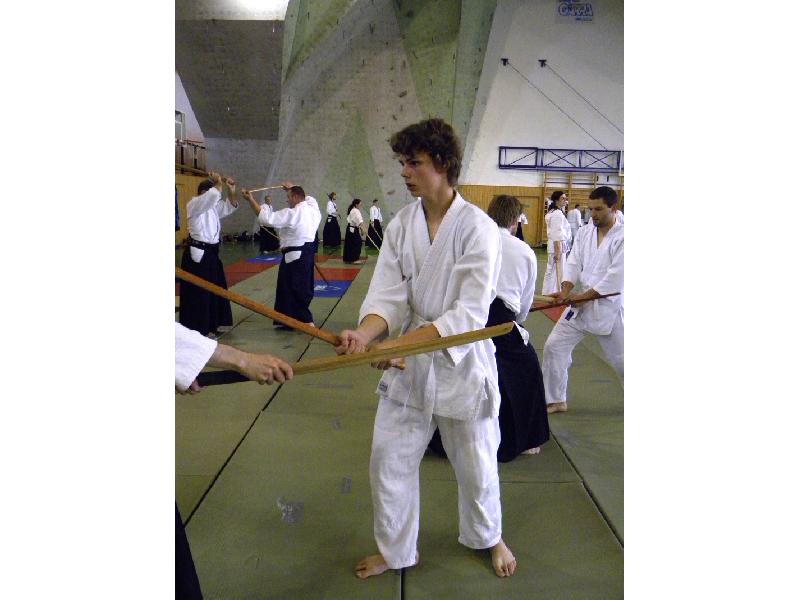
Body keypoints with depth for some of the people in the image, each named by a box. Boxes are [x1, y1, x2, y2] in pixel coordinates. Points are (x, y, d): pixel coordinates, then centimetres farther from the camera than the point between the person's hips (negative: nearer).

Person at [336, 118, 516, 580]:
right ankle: (397, 550, 38)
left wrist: (402, 343, -31)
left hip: (462, 362, -4)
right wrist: (364, 333, -29)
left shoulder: (477, 228, -18)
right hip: (408, 362, 5)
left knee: (475, 463, 16)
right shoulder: (401, 225, -2)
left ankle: (488, 537, 48)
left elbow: (470, 312, -23)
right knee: (389, 459, 12)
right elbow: (388, 296, -8)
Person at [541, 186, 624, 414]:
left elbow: (616, 277, -19)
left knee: (620, 358, 4)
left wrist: (585, 296, -18)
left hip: (608, 307, -5)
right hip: (580, 302, 5)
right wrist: (566, 290, -16)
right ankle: (555, 400, 15)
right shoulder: (584, 232, 4)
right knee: (555, 345, 0)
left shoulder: (622, 236, -13)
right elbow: (574, 264, 1)